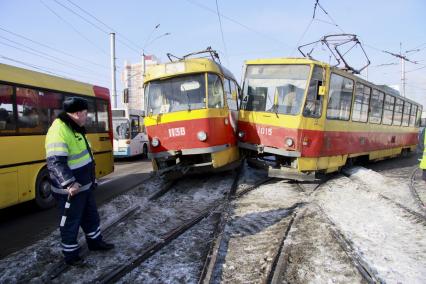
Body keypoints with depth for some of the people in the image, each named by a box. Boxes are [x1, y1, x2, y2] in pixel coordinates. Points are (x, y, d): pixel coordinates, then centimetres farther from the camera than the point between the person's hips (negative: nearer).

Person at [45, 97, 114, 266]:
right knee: (71, 223, 8)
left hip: (84, 186, 10)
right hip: (70, 191, -10)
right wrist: (69, 184, -37)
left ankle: (95, 242, 41)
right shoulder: (58, 131, -24)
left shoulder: (75, 128, 9)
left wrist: (90, 178, 24)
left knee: (91, 215, 23)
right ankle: (70, 254, 26)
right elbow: (55, 163, -31)